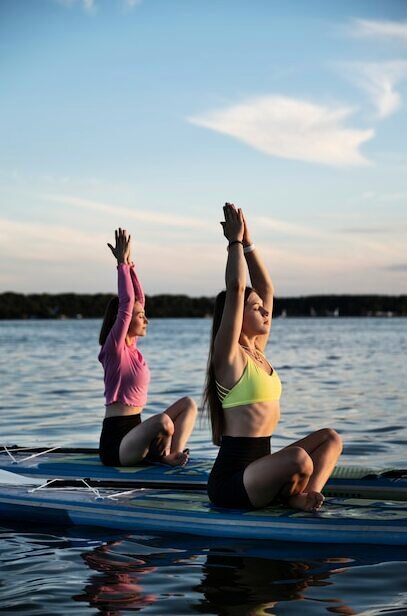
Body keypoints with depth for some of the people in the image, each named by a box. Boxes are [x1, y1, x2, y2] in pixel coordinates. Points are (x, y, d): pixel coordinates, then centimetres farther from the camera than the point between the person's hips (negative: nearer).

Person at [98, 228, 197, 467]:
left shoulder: (132, 347, 12)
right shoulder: (115, 348, -10)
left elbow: (138, 299, 13)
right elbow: (126, 303, -20)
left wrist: (129, 264, 5)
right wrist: (123, 264, -16)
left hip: (134, 433, 9)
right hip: (116, 441, -9)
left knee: (188, 403, 1)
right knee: (163, 422, -36)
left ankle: (172, 454, -14)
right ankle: (161, 454, -6)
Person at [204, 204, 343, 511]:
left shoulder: (257, 352, 13)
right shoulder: (228, 355, -10)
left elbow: (265, 287, 15)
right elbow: (235, 289, -18)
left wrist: (248, 242, 10)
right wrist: (235, 241, -9)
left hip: (258, 468, 9)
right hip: (232, 478, -9)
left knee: (331, 438, 5)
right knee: (298, 459, -34)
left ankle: (306, 495, -13)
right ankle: (290, 497, -3)